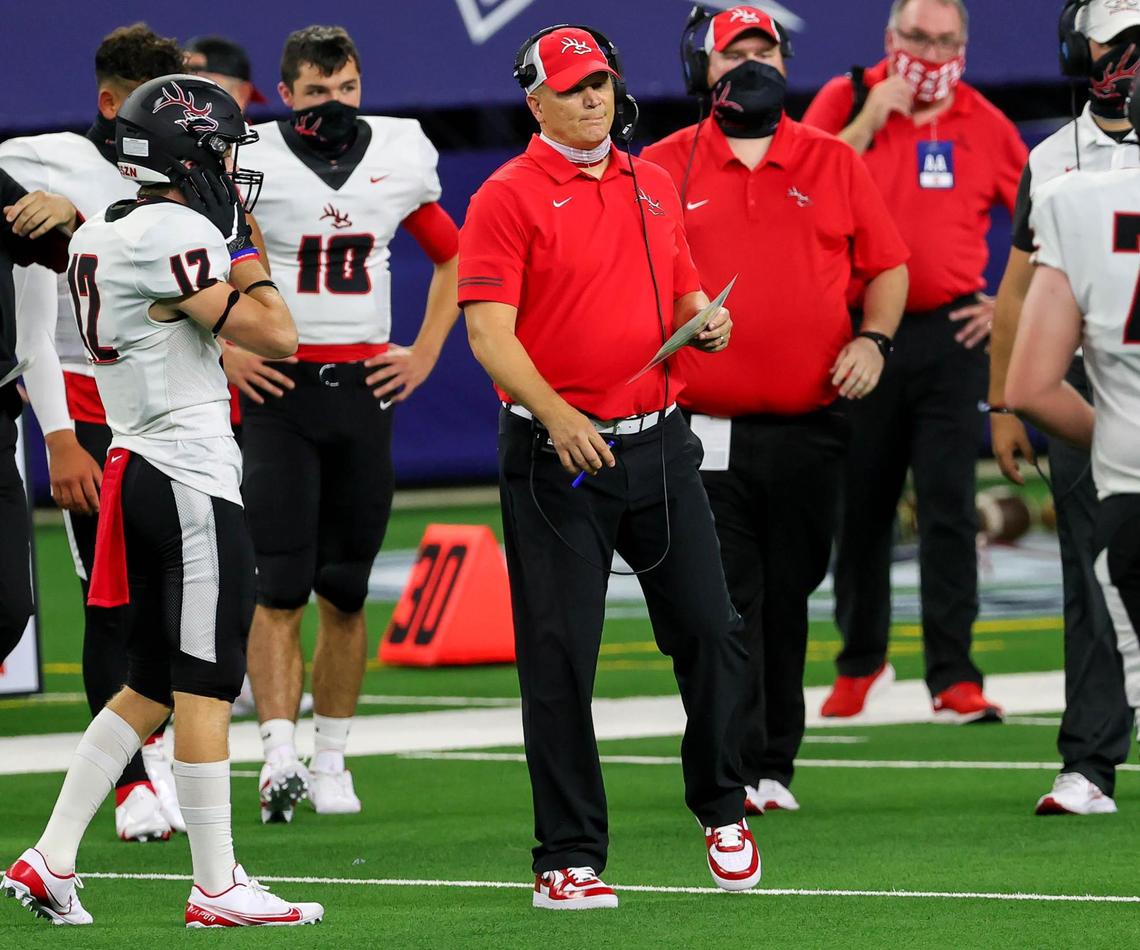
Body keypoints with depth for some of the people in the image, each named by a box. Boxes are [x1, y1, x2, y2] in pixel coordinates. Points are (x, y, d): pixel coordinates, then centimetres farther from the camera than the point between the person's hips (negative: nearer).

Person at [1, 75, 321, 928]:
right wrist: (238, 242, -7)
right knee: (206, 689, -4)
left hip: (137, 470, 10)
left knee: (151, 686, 14)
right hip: (191, 481, -9)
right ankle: (216, 888, 0)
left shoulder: (100, 236, 14)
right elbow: (275, 336, -16)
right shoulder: (178, 234, -15)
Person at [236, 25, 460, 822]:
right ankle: (280, 756, -15)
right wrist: (223, 351, -4)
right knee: (281, 584, -11)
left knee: (346, 588, 7)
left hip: (365, 392, 3)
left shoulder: (399, 157, 6)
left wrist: (425, 354, 12)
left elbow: (453, 256, 21)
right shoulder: (247, 162, -4)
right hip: (278, 388, -3)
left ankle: (331, 760, 14)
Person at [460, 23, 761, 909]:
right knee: (559, 658, -2)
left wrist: (706, 322, -2)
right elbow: (489, 330, -14)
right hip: (556, 457, -5)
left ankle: (722, 809, 26)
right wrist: (554, 412, -28)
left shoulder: (654, 186, 13)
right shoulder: (508, 197, -6)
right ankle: (569, 859, 3)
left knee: (711, 629, 5)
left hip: (659, 444, 5)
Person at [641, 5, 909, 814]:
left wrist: (874, 338, -3)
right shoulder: (662, 168, 5)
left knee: (787, 601, 7)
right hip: (705, 434, -2)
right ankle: (736, 770, -8)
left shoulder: (837, 164, 9)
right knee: (723, 604, -8)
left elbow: (887, 265, 14)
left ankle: (773, 768, 16)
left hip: (810, 430, 2)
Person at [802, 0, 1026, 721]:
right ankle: (861, 662, 24)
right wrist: (870, 119, -16)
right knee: (860, 506, 8)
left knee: (950, 507, -7)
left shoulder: (985, 124, 3)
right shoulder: (848, 99, 1)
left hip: (950, 336, 0)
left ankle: (954, 678, -6)